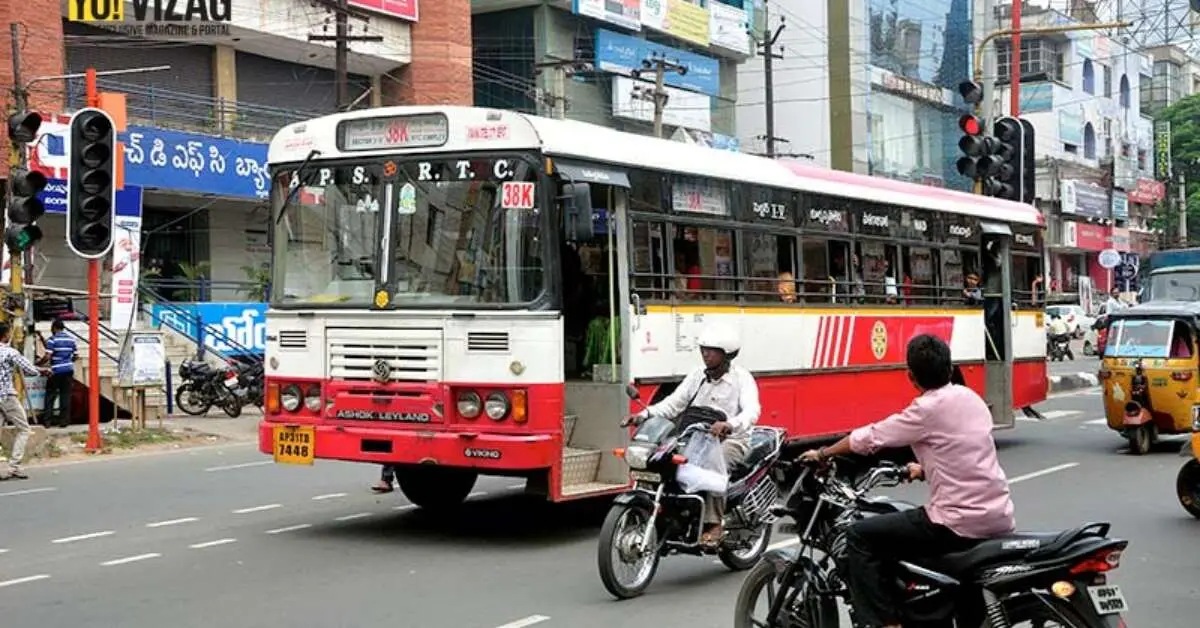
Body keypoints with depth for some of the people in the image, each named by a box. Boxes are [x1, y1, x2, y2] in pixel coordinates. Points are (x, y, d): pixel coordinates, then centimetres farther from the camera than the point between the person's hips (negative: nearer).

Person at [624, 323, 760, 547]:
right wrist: (646, 414, -15)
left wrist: (730, 424, -46)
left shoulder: (741, 378, -6)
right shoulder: (697, 377, 12)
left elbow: (751, 410, -24)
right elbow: (673, 403, 4)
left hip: (732, 440, -6)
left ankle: (714, 524, -34)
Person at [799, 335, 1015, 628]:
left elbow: (868, 438, -3)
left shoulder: (927, 409, -11)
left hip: (961, 523, -8)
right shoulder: (970, 398, 10)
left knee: (860, 537, -3)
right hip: (1000, 518, 8)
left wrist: (821, 454, 11)